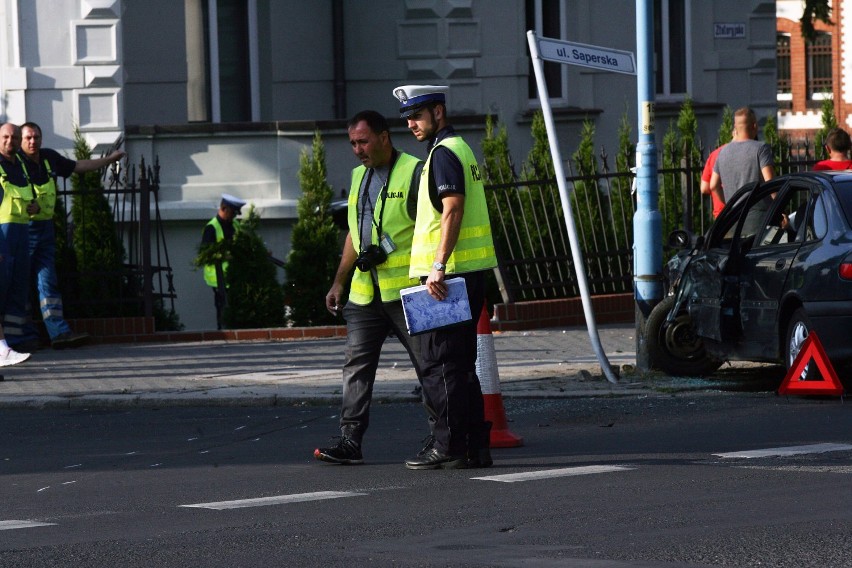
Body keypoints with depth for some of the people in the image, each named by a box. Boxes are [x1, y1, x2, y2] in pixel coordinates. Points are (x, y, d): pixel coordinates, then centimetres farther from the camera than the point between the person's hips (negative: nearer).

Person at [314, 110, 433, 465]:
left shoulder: (414, 172, -6)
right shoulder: (359, 177, 18)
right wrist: (339, 282, 21)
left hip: (406, 289, -7)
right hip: (364, 291, 7)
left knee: (429, 365, 1)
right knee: (357, 365, 1)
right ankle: (350, 442, -1)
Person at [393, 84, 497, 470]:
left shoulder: (443, 153, -11)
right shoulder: (460, 148, 20)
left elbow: (453, 210, -21)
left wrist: (438, 267, -24)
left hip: (448, 275, -10)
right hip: (469, 272, 10)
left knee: (440, 363, -6)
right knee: (461, 365, 12)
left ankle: (449, 447, -5)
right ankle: (475, 445, 12)